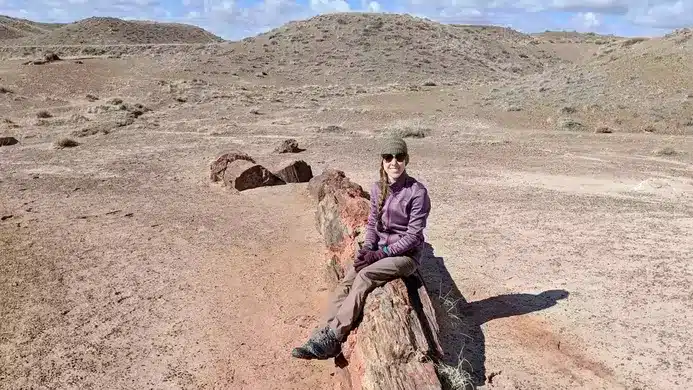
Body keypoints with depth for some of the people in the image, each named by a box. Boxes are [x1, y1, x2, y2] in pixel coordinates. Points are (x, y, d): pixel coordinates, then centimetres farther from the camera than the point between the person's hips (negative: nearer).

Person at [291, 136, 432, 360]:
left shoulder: (417, 192, -14)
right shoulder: (377, 189, 5)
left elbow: (413, 236, -15)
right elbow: (372, 224, 10)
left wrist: (381, 253, -20)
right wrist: (367, 249, -9)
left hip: (406, 255, -5)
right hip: (380, 250, 6)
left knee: (365, 275, -29)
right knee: (346, 281, -19)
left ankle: (333, 336, -28)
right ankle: (327, 335, -25)